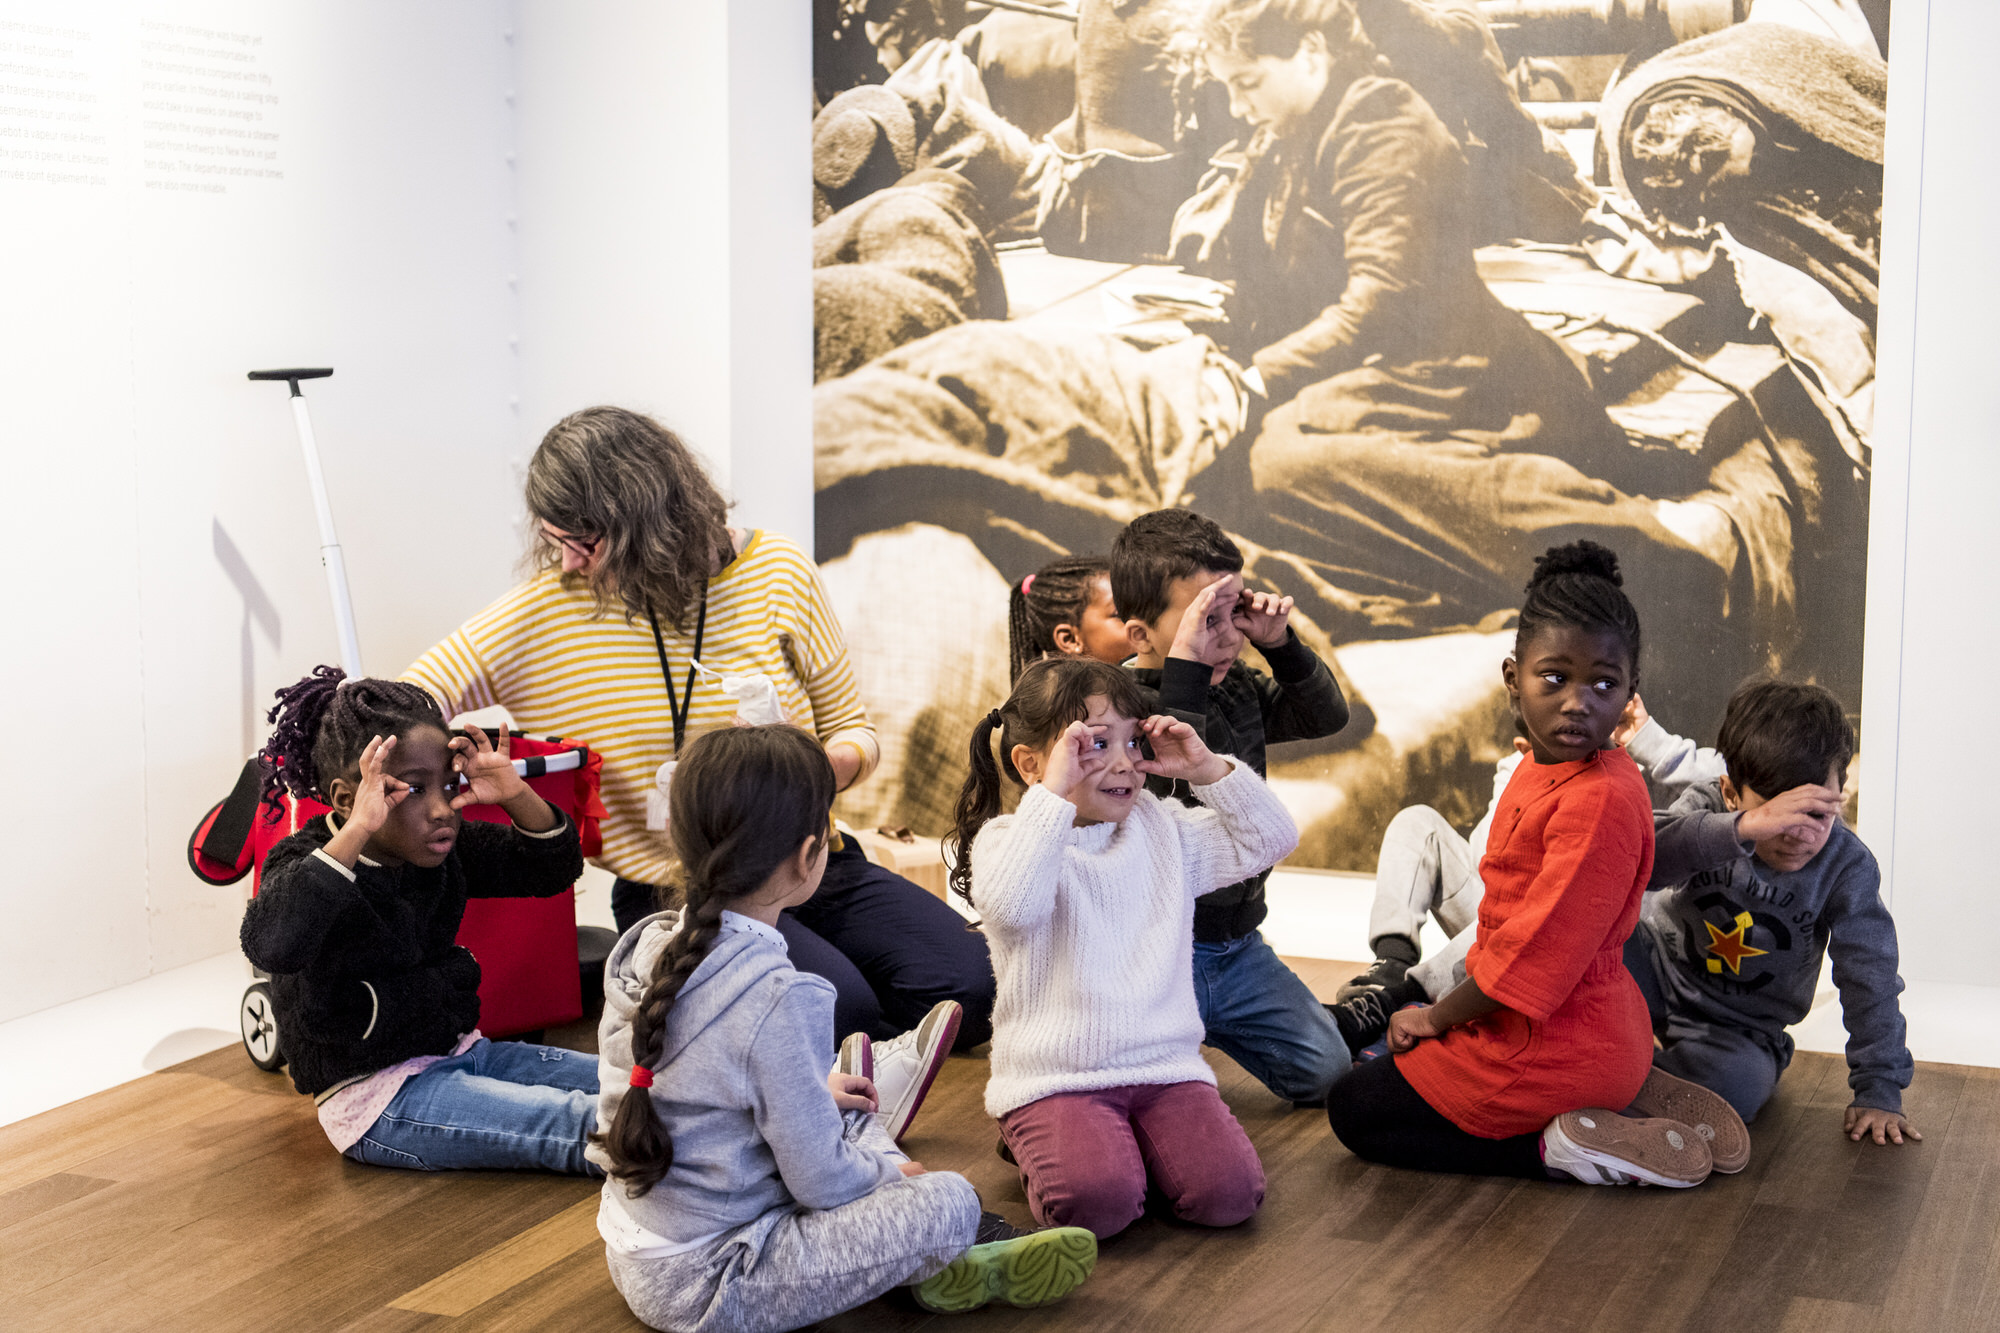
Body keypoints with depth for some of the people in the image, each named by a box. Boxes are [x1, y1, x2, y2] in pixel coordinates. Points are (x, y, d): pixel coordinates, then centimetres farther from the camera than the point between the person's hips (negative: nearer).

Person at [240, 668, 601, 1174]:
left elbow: (555, 869, 9)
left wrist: (516, 796, -12)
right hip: (375, 1097, -8)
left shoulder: (443, 848, 3)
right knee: (588, 1125, -27)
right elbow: (269, 944, -41)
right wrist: (358, 830, -43)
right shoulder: (306, 862, -18)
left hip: (457, 1052, 8)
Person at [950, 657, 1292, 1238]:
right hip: (1053, 1077, -4)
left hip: (1164, 1066, 5)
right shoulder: (1008, 838, -6)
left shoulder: (1162, 828, 12)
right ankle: (1042, 1148, 5)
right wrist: (1055, 792, -28)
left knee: (1228, 1191, -18)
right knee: (1098, 1201, -29)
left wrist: (1207, 767, 1)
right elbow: (1008, 905, -29)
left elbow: (1270, 838, 13)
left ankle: (1134, 1141, 11)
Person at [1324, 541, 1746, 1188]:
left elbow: (1539, 948, -24)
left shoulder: (1603, 800, -26)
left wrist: (1437, 1018, -11)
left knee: (1352, 1107, 5)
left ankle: (1555, 1147, -6)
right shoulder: (1539, 770, 5)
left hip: (1555, 1048, -9)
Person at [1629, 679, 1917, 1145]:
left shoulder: (1847, 865, -15)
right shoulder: (1706, 806, -18)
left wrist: (1879, 1092, -14)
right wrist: (1743, 827, -54)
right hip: (1658, 964, -1)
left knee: (1738, 1084, -35)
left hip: (1734, 1026, 1)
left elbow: (1871, 979, -11)